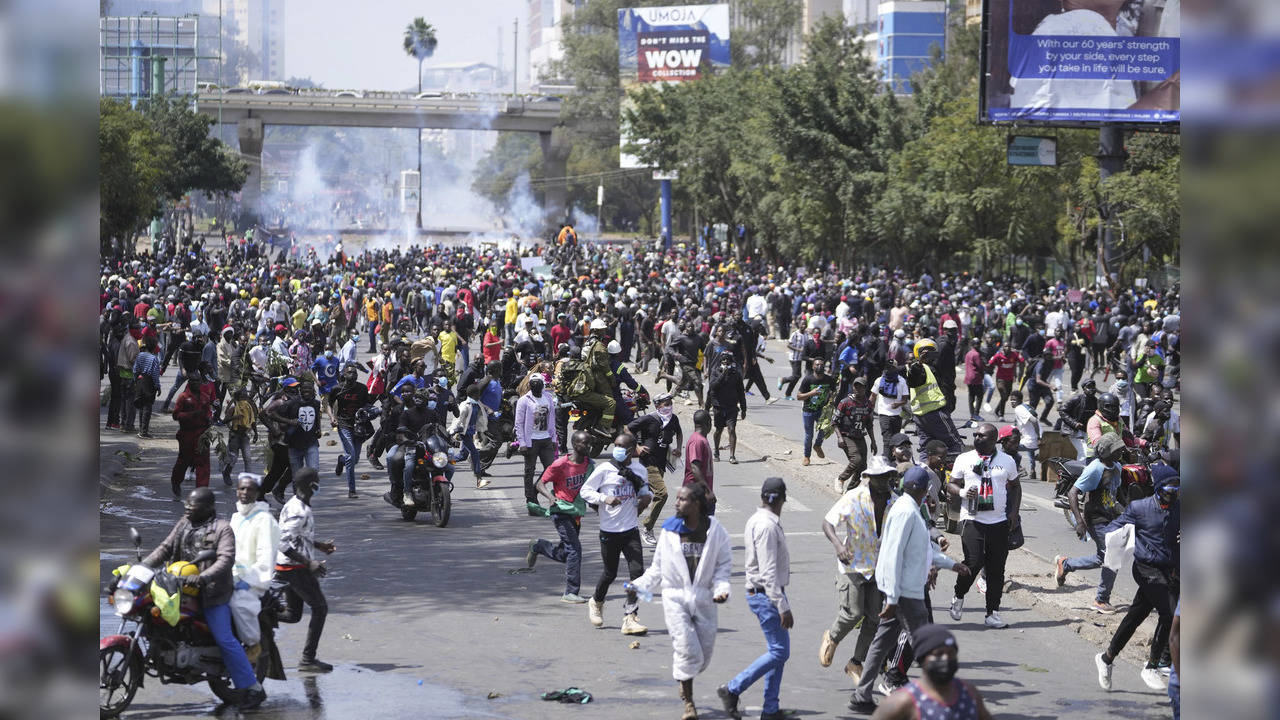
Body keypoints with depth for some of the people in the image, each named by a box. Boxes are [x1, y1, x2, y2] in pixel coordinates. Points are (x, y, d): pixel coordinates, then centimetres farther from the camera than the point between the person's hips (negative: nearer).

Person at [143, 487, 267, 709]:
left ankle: (252, 688, -7)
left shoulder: (222, 529, -8)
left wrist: (202, 577, -35)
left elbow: (226, 560, -21)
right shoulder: (183, 524, 13)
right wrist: (142, 565, -5)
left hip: (211, 592, -8)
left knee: (224, 639, -12)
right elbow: (165, 549, 10)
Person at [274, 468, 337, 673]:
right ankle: (308, 659, 2)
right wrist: (309, 563, -24)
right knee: (320, 608, 0)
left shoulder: (294, 505, 11)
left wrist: (319, 546, 20)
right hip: (296, 568, -10)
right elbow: (283, 543, -26)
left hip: (284, 569, 10)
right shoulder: (299, 512, -21)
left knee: (293, 614, 16)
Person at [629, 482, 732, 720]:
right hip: (676, 597, -1)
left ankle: (684, 681, 37)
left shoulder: (715, 531, -2)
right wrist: (640, 585, -2)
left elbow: (724, 564, 5)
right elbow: (658, 567, 9)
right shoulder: (670, 530, 2)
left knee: (704, 653, 5)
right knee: (687, 650, -11)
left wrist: (721, 588, -11)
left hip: (704, 599, 1)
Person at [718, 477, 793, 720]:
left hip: (762, 593, 10)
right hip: (767, 596, -10)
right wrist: (783, 607, -23)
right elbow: (768, 571, -23)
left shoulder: (758, 521, 12)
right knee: (779, 652, -8)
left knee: (779, 651, 12)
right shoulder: (766, 526, -20)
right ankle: (732, 689, -4)